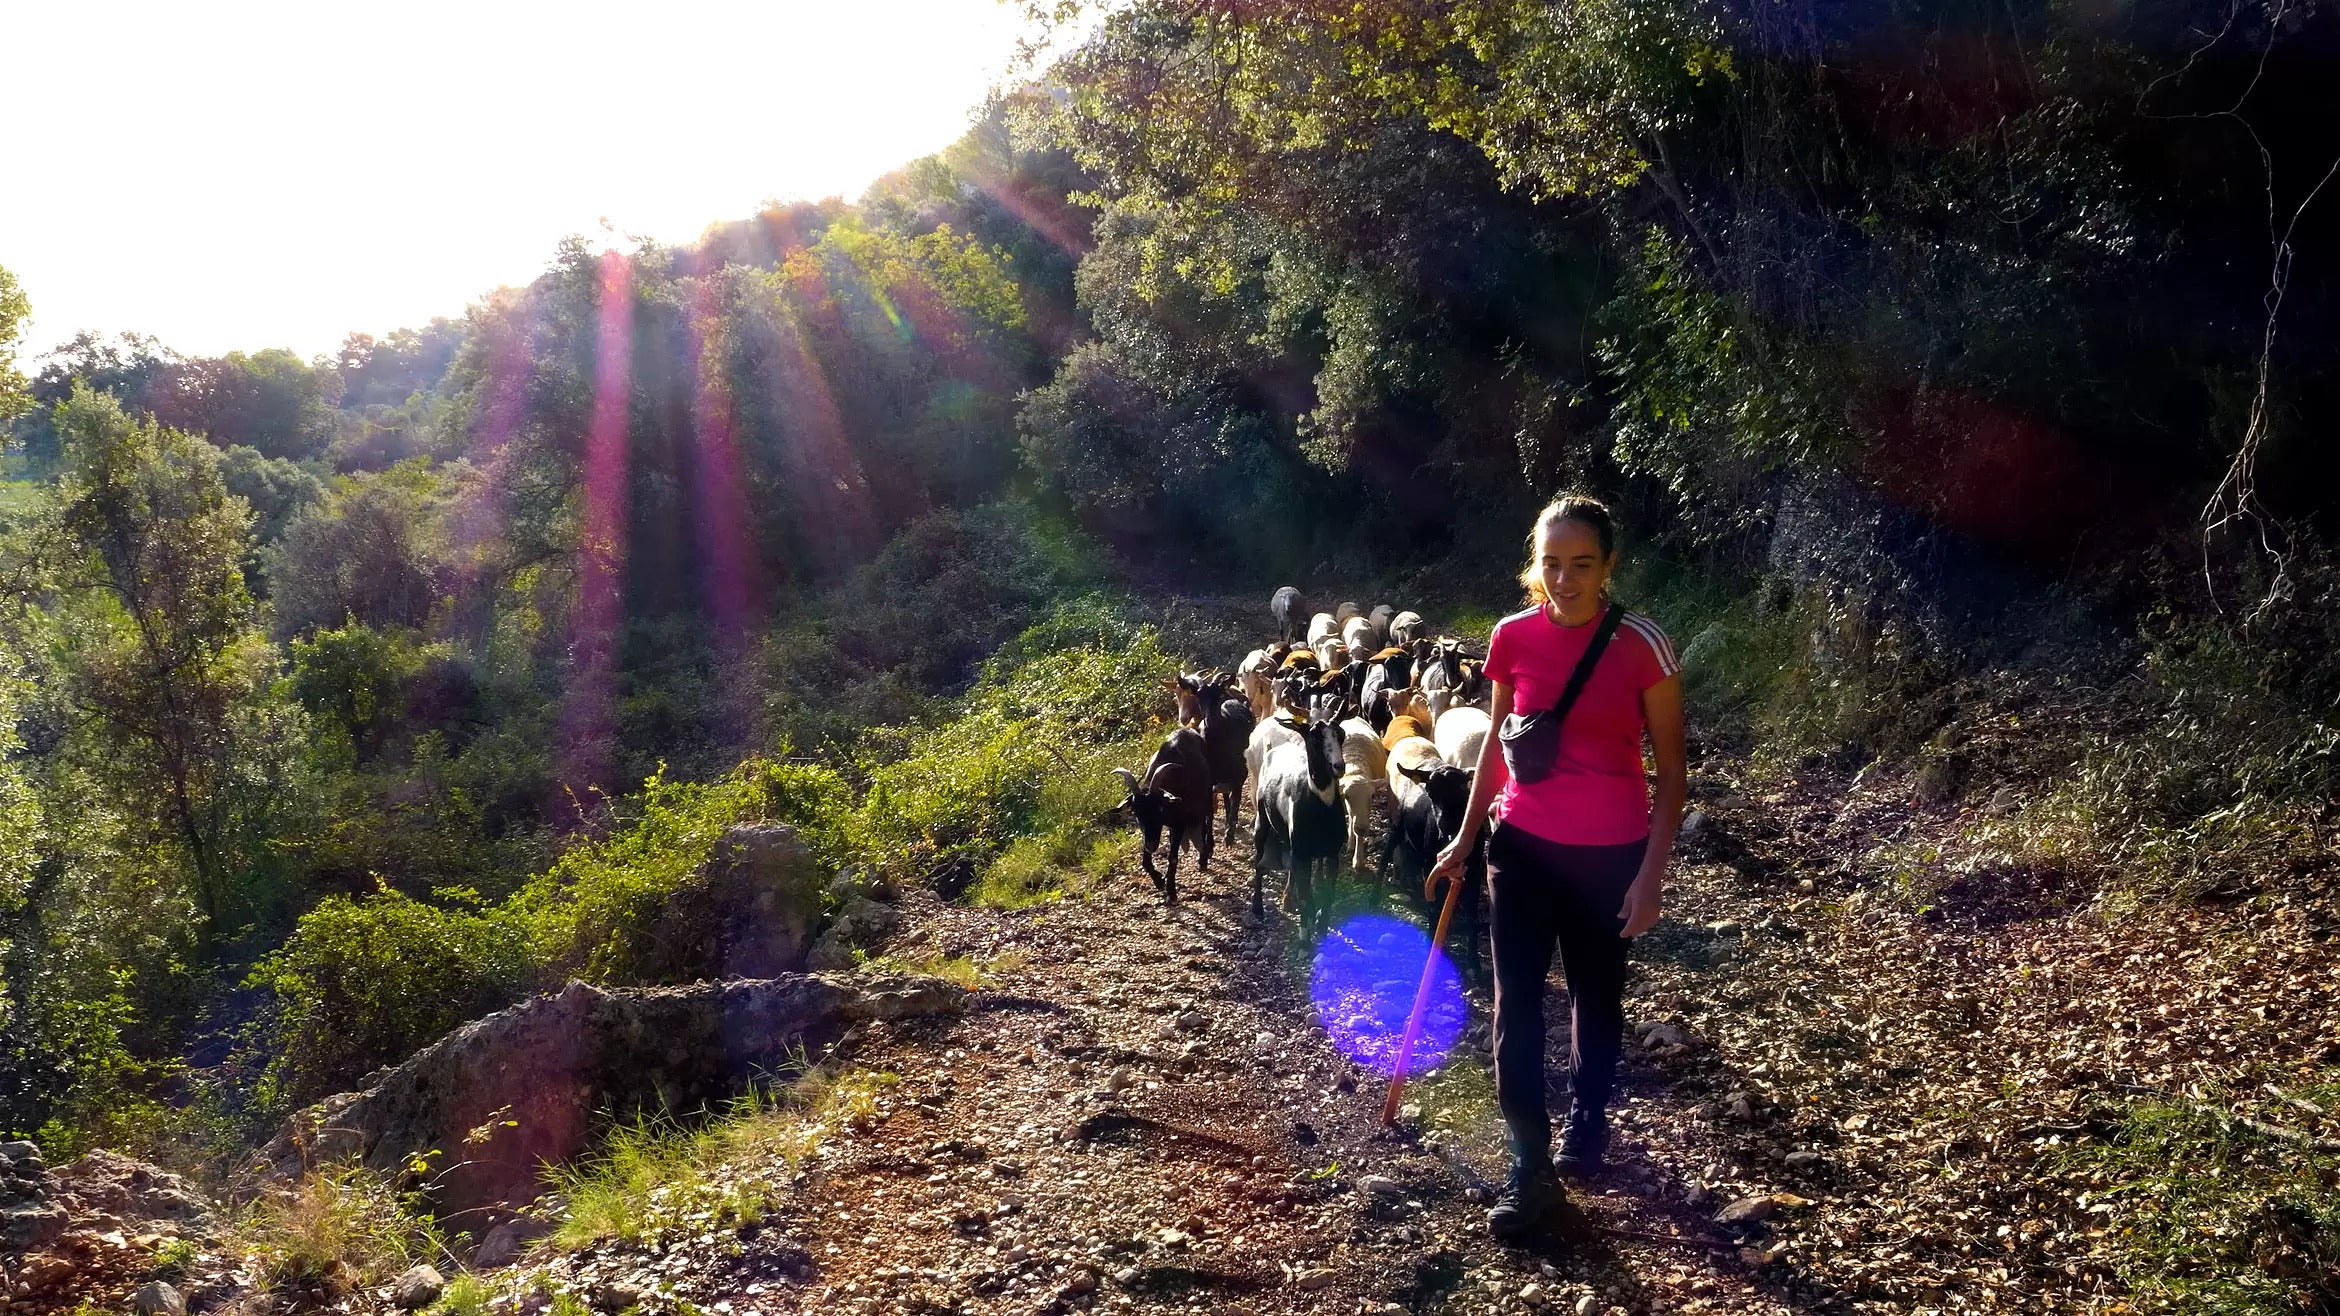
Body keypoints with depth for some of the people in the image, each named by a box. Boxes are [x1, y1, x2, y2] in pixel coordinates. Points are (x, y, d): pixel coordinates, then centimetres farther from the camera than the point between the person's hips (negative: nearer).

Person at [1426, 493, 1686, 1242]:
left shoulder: (1641, 645, -14)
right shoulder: (1512, 637, -4)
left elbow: (1670, 768, -9)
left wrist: (1651, 875, -13)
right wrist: (1464, 838, 9)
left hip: (1609, 852, -2)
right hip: (1523, 845, 2)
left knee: (1595, 994, 17)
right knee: (1516, 1003, -3)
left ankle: (1587, 1119, 41)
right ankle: (1531, 1168, 6)